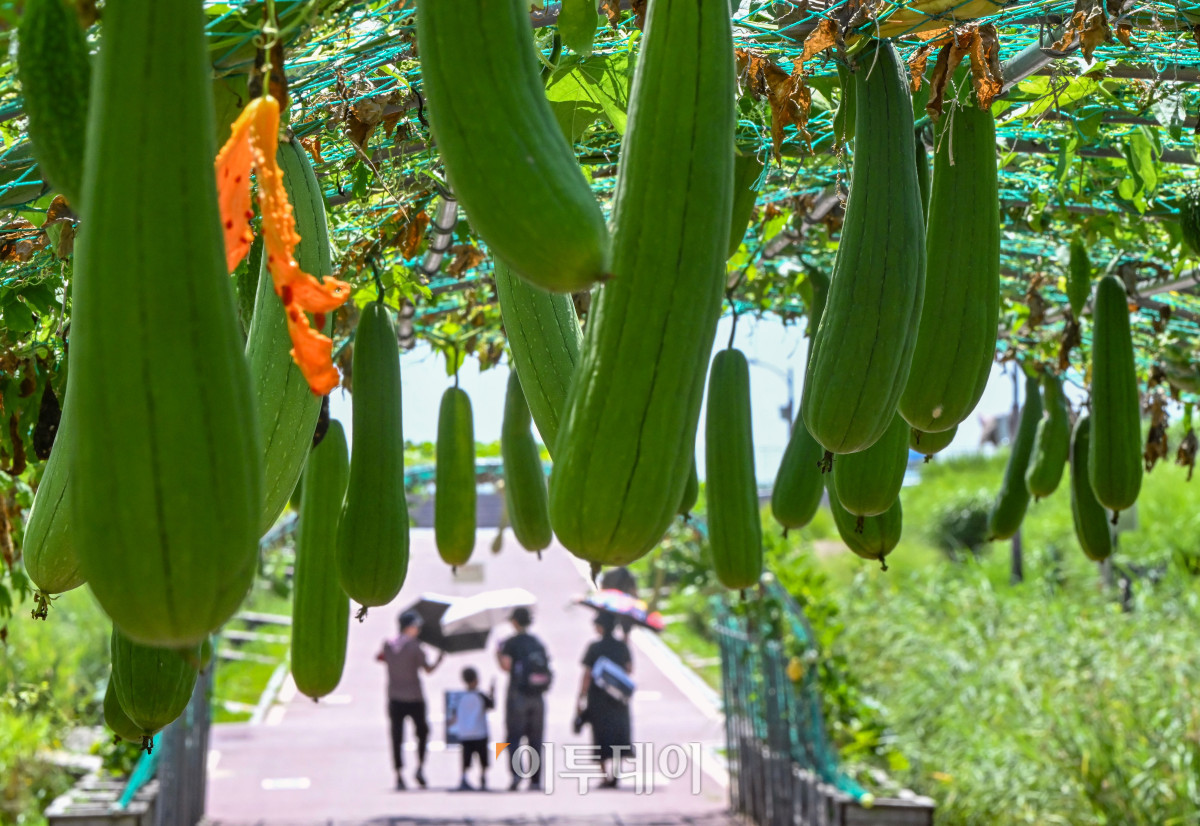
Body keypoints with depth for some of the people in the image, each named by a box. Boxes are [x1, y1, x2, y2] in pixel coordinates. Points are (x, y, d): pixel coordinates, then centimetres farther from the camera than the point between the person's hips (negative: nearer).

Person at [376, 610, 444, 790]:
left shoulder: (388, 645, 1)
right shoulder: (414, 647, -10)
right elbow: (428, 669, -5)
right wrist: (440, 657, 10)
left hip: (394, 699, 3)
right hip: (414, 699, -3)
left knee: (397, 738, 4)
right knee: (422, 732, 15)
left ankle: (399, 776, 0)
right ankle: (420, 768, -1)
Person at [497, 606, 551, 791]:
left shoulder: (511, 643, -4)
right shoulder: (538, 642, 10)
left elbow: (506, 665, -13)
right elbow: (547, 665, 9)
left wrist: (498, 655, 6)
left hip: (518, 694, -4)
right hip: (537, 697, 4)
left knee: (513, 737, 2)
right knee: (535, 740, 8)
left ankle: (516, 772, -18)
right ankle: (535, 780, 6)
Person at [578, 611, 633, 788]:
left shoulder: (594, 648, -10)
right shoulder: (622, 647, 1)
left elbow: (587, 675, -11)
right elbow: (629, 669, 9)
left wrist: (581, 697, -5)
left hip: (598, 699, -3)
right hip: (619, 700, 3)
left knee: (602, 737, 3)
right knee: (618, 735, 11)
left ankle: (607, 776, -2)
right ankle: (616, 774, 6)